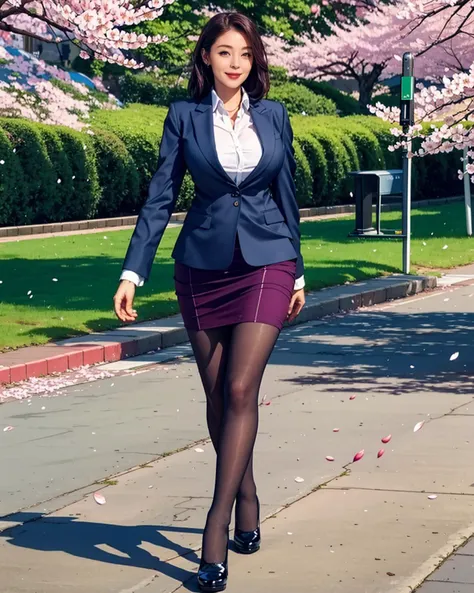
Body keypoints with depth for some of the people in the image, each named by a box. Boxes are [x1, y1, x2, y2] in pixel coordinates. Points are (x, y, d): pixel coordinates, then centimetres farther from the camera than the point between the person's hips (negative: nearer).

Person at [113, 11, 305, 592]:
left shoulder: (273, 116, 5)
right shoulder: (184, 116, 1)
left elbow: (286, 193, 12)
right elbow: (160, 196, -1)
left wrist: (298, 272, 15)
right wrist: (133, 271, -9)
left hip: (266, 264, -1)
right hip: (202, 265, 1)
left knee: (241, 390, -12)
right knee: (217, 395, 7)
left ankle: (216, 525, -12)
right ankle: (246, 499, 27)